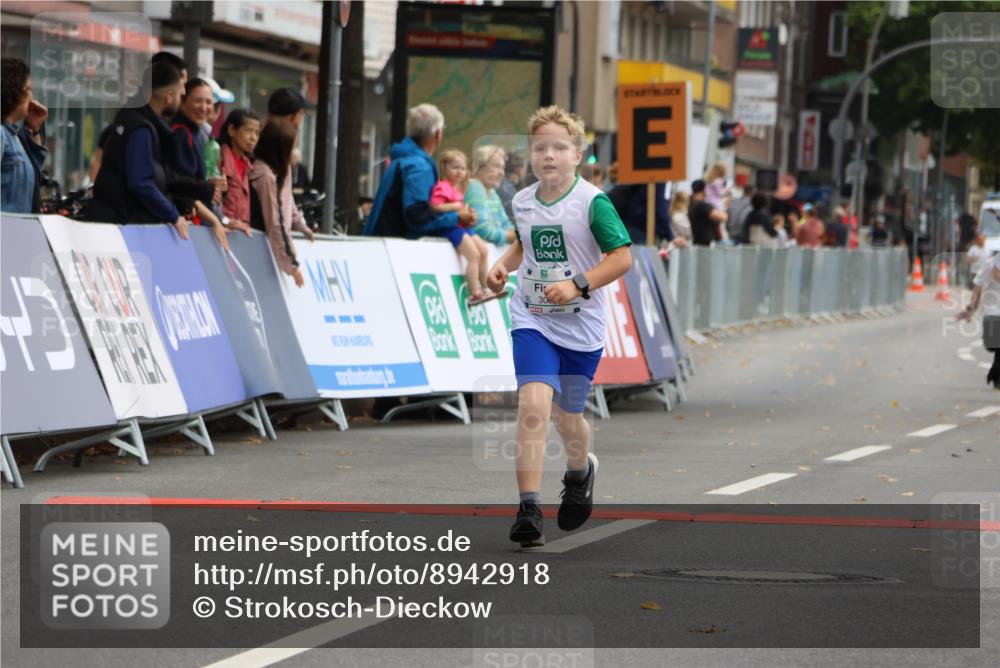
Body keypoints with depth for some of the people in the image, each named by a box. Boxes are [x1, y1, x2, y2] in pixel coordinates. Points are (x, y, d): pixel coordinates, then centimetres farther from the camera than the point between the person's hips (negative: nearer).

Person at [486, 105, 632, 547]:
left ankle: (580, 472, 49)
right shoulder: (522, 202, 3)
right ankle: (529, 510, -20)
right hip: (532, 320, 2)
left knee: (567, 416, 13)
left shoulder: (592, 203, -12)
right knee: (533, 406, -18)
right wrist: (504, 265, 3)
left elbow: (622, 258, -12)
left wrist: (578, 286, -22)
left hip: (580, 326, -2)